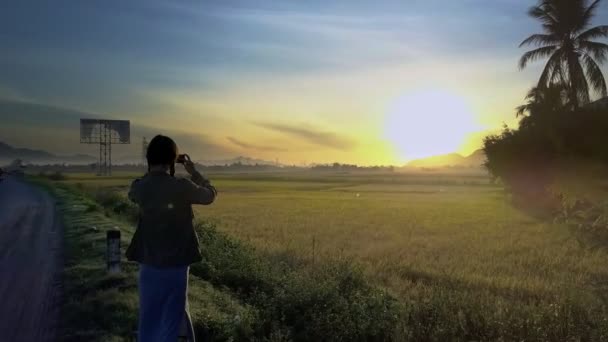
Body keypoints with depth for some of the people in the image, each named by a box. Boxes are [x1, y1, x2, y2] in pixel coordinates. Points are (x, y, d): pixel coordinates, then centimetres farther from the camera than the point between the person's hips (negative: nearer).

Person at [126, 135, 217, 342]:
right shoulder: (181, 187, -16)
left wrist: (152, 171, 15)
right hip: (175, 265, -4)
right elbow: (210, 195, 1)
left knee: (148, 320, 17)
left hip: (148, 265, 4)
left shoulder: (139, 187, -5)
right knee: (171, 320, 8)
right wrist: (193, 171, 10)